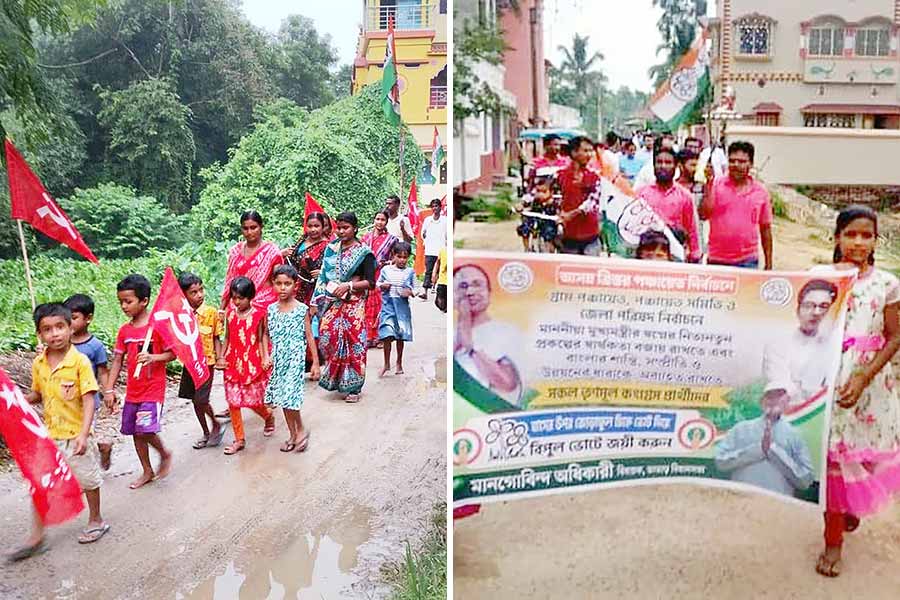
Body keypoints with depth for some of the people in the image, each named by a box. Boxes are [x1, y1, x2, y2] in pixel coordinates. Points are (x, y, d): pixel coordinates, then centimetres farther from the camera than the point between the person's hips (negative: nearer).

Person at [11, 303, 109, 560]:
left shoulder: (80, 361, -18)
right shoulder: (38, 364, -1)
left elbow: (89, 400, -19)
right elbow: (38, 395, 13)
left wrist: (83, 434, -27)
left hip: (75, 435, -4)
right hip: (48, 435, 5)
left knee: (88, 480, 13)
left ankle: (96, 521, 35)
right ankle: (36, 537, 19)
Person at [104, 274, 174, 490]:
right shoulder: (124, 330, 5)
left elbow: (172, 353, -8)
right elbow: (117, 360, 7)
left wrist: (153, 357, -27)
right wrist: (110, 389, 3)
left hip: (153, 389, -6)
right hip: (132, 390, 6)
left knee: (145, 430, -14)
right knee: (136, 433, 13)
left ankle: (165, 454, 15)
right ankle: (147, 471, 29)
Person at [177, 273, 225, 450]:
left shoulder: (211, 312, -10)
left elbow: (216, 338, -2)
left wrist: (219, 358, -12)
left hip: (206, 362, -4)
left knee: (201, 399, -9)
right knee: (195, 400, 13)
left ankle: (216, 426, 17)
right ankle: (206, 433, 29)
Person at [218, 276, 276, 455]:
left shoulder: (258, 314, -7)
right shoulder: (230, 314, 4)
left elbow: (261, 339, -2)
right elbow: (227, 338, 11)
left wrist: (265, 358, -13)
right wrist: (222, 357, 2)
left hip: (253, 364, -4)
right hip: (233, 364, 4)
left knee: (253, 401, 2)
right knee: (233, 401, 3)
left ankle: (269, 417, 37)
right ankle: (239, 439, 16)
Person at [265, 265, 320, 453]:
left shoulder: (302, 309, -6)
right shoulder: (271, 309, 3)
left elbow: (309, 336, -2)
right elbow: (266, 335, 9)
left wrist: (316, 362, -2)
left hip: (295, 359, -5)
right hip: (278, 359, 5)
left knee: (289, 396, -13)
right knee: (281, 396, 10)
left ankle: (301, 429, 11)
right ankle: (292, 434, 25)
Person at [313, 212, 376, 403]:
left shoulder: (364, 252, -2)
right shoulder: (331, 249, 12)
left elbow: (370, 282, -6)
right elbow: (324, 276, 16)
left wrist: (349, 285, -16)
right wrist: (317, 301, 9)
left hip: (353, 303, -4)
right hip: (331, 302, 4)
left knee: (353, 342, -4)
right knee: (327, 336, -6)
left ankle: (353, 387, 7)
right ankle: (335, 379, 14)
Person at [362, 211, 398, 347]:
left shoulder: (391, 239, 3)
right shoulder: (366, 237, 13)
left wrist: (386, 263, -12)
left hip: (382, 276, -3)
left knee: (380, 306, -5)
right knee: (368, 306, 3)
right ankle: (370, 336, 10)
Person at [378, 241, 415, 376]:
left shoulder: (410, 272, 3)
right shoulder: (386, 269, 3)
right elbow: (378, 284, 14)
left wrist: (410, 292, -13)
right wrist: (382, 286, -8)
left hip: (402, 308, 1)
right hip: (388, 306, -1)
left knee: (400, 336, 8)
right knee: (387, 335, -7)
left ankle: (399, 363, 24)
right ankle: (387, 364, 7)